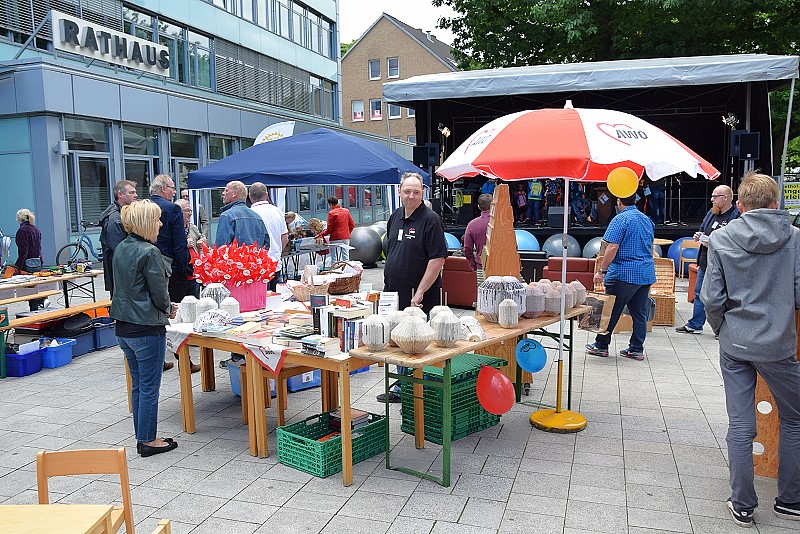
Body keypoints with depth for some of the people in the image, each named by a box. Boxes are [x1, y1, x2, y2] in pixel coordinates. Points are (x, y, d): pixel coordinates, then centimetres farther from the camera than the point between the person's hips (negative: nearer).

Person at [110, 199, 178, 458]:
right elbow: (160, 294, -16)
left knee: (137, 384, 16)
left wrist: (164, 307, 13)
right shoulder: (149, 253, -18)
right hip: (147, 328, -8)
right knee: (150, 386, 3)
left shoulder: (121, 249, 8)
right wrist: (168, 309, 6)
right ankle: (148, 441, 13)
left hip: (123, 326, 9)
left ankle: (142, 437, 26)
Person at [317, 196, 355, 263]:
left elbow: (329, 229, -10)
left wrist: (320, 235, 0)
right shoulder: (346, 211, 7)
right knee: (346, 257, 9)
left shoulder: (331, 213, -10)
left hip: (336, 238, -6)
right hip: (346, 238, 6)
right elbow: (352, 225, 10)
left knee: (334, 259, -2)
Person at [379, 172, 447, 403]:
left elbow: (438, 259, -17)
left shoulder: (430, 219, -11)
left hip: (419, 300, -7)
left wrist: (420, 293, -20)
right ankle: (401, 390, 31)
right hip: (394, 295, 8)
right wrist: (388, 286, 16)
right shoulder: (395, 217, 13)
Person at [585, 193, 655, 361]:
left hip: (624, 274, -7)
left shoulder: (620, 220, -11)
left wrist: (601, 271, -15)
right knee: (640, 313, 10)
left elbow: (612, 248, -19)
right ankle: (637, 349, 14)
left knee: (611, 311, 3)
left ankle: (601, 345, 11)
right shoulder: (647, 220, 14)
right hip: (646, 274, 8)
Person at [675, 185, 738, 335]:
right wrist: (699, 235, 4)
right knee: (699, 294, 15)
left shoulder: (736, 217, -16)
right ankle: (695, 325, 26)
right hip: (705, 262, 9)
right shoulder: (711, 213, 11)